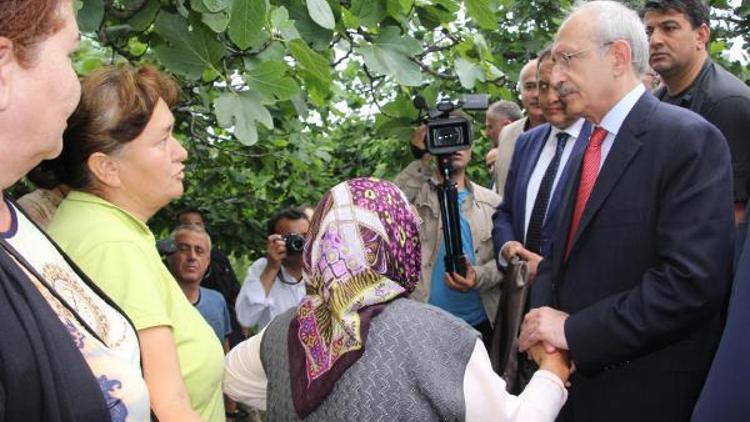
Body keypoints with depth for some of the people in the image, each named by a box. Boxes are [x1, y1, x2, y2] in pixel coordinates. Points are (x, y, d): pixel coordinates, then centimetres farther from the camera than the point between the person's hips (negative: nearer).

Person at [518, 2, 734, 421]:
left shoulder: (689, 138, -14)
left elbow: (693, 280, -23)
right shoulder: (593, 143, 11)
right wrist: (545, 316, -6)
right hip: (575, 375, 7)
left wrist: (574, 330, -20)